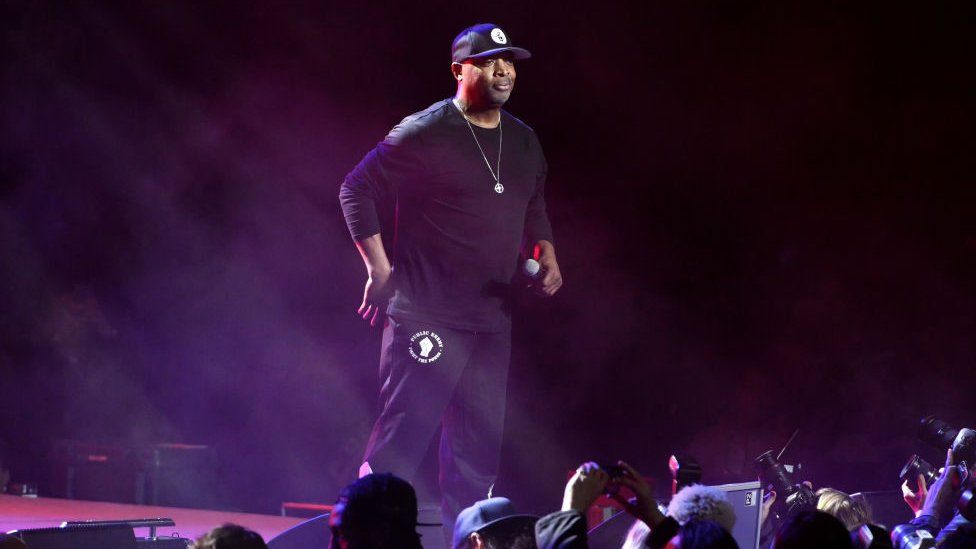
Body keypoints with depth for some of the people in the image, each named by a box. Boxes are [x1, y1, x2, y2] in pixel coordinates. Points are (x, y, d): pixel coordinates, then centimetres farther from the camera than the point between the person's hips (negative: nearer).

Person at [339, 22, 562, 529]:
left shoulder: (524, 143, 13)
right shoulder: (425, 134, -9)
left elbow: (533, 210, 28)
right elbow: (357, 190, -7)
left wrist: (546, 256, 9)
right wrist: (379, 269, -12)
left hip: (491, 319, 7)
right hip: (427, 315, -7)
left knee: (480, 445, 10)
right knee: (404, 433, -9)